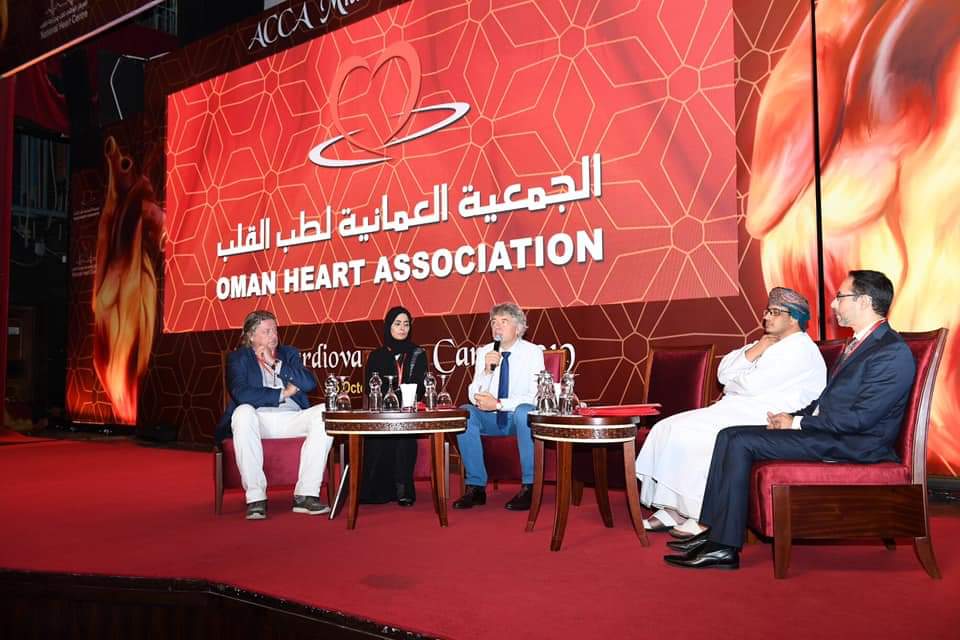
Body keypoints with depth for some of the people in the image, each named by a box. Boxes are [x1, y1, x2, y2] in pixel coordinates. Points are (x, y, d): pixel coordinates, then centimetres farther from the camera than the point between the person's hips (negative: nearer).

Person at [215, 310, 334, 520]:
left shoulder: (289, 353, 20)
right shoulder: (238, 358, 10)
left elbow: (310, 383, 1)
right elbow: (241, 394, -10)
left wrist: (276, 363, -2)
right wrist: (282, 394, -6)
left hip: (291, 420, 3)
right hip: (257, 420, -2)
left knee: (325, 413, -26)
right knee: (243, 412, -36)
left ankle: (306, 494, -26)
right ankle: (255, 497, -32)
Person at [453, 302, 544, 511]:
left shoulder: (533, 352, -6)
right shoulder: (484, 352, 3)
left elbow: (535, 397, -15)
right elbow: (474, 397, -2)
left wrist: (499, 404, -24)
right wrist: (487, 370, -19)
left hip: (520, 418, -3)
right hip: (492, 419, 4)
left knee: (524, 411, -36)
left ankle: (529, 487, -24)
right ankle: (476, 487, -15)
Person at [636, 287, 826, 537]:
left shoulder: (801, 350, -8)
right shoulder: (765, 344, 21)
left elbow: (754, 385, -18)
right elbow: (723, 373, 12)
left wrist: (731, 386, 2)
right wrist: (752, 352, -1)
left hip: (762, 420, -9)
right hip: (737, 410, 10)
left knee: (687, 434, -24)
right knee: (666, 429, -6)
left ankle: (705, 518, -13)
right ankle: (673, 510, -8)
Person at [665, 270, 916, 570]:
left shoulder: (893, 352, -14)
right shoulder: (859, 343, 18)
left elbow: (860, 418, -21)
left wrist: (797, 423, -14)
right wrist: (793, 418, 2)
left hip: (853, 444, -10)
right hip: (827, 431, 10)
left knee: (741, 442, -21)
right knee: (731, 435, -2)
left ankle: (725, 548, -16)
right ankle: (715, 532, -2)